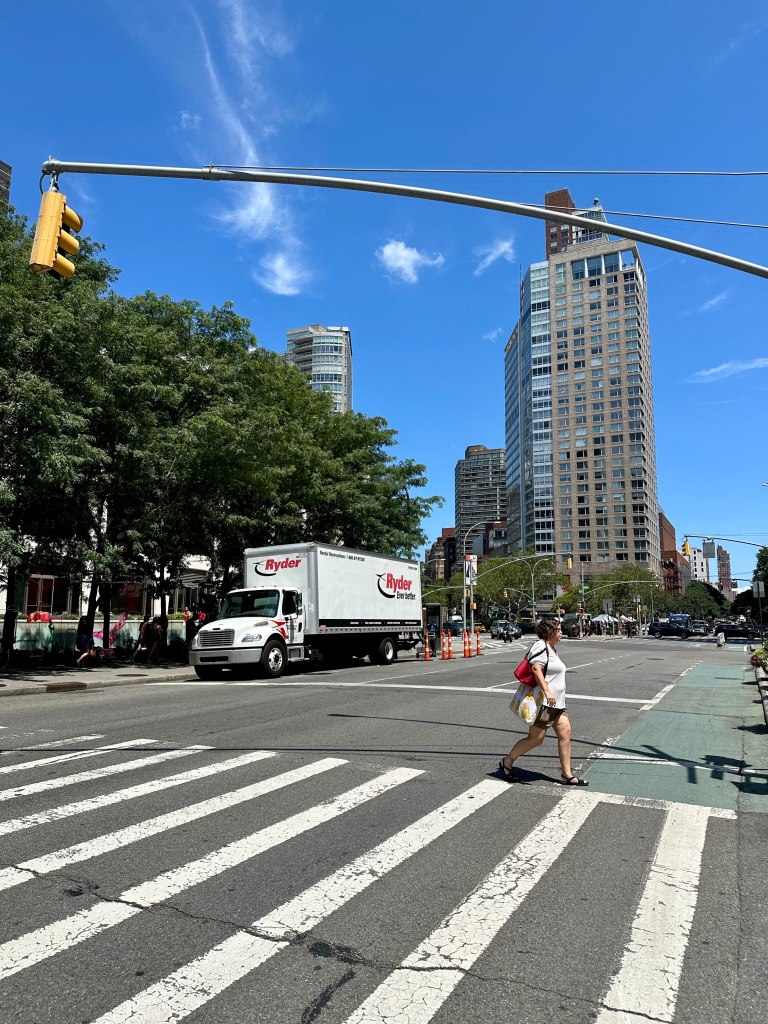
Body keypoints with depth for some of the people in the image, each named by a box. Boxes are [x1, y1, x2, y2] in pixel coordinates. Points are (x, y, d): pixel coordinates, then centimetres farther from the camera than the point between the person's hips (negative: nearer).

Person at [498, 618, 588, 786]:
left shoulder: (552, 648, 18)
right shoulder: (541, 646, -14)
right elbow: (536, 668, -28)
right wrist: (547, 691, -34)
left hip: (556, 702, 10)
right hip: (543, 701, -10)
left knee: (565, 733, 4)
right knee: (536, 739, -5)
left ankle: (567, 775, 10)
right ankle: (507, 762, 11)